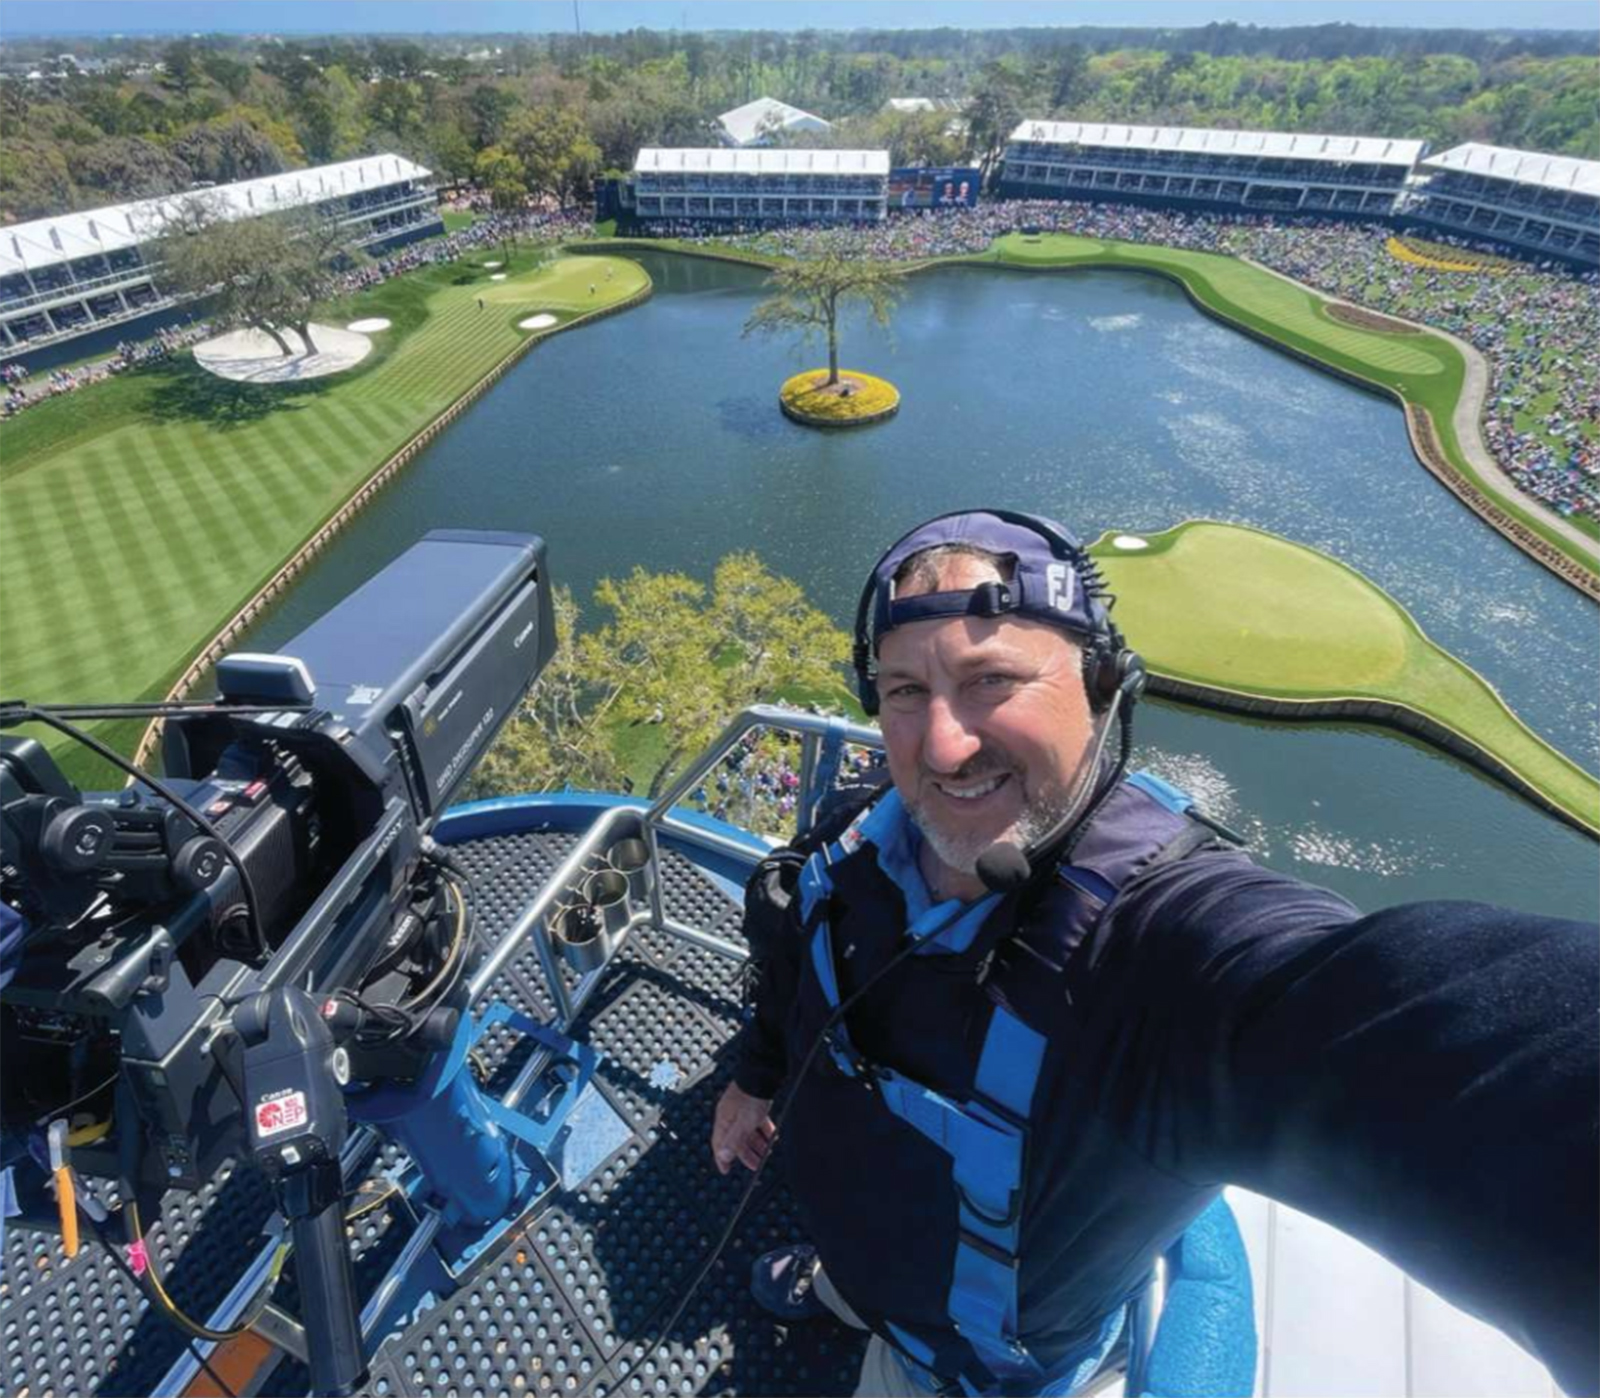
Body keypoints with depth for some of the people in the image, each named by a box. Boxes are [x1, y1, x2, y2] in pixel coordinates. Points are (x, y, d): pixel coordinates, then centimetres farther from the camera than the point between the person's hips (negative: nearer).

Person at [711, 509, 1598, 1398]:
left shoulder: (1167, 928, -46)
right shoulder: (859, 850, -23)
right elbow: (794, 975, -2)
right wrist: (756, 1080, 13)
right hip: (850, 1212, 5)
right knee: (846, 1275, 37)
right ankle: (831, 1287, 72)